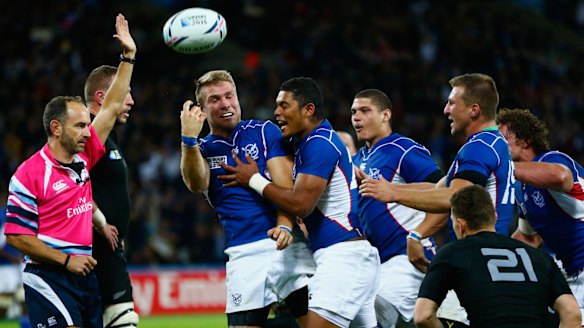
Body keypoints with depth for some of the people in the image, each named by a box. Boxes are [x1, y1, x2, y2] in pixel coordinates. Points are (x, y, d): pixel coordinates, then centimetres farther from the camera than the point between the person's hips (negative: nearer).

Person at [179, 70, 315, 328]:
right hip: (244, 255, 1)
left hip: (285, 244, -1)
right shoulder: (203, 149, 13)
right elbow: (197, 184, -9)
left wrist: (285, 225, -20)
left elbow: (285, 183, -2)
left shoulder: (265, 132, 9)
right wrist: (189, 140, -25)